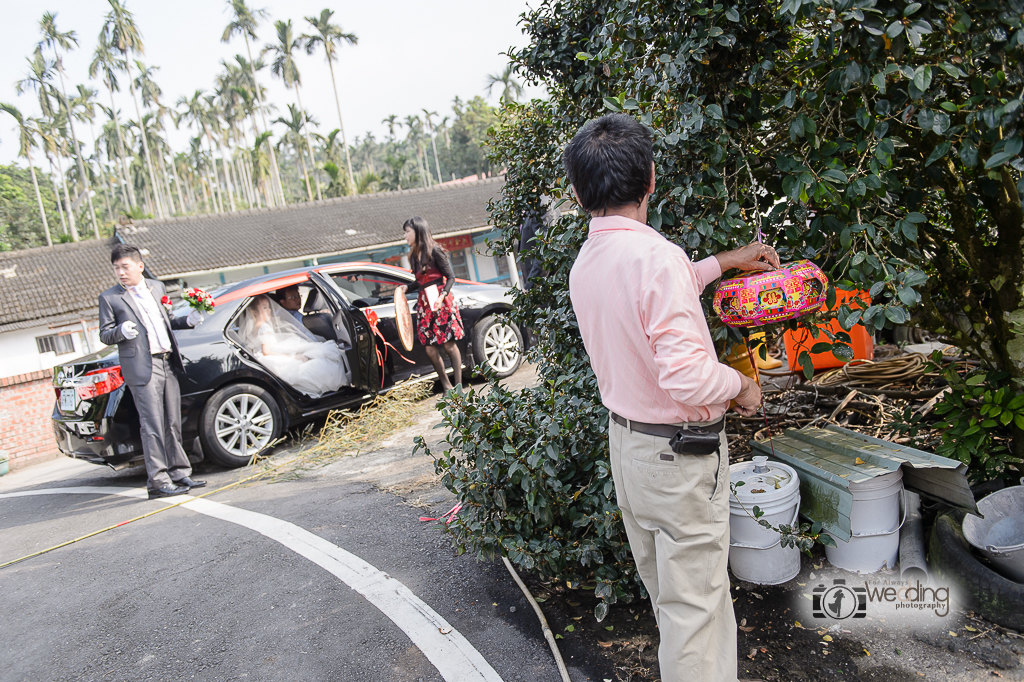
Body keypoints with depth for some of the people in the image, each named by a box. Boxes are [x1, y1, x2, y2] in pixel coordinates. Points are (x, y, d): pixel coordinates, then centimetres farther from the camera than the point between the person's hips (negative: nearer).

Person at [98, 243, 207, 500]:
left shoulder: (157, 287, 16)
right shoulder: (109, 298, 2)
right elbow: (105, 335, 2)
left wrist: (188, 321, 7)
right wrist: (121, 332, -19)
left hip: (168, 365, 5)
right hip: (142, 369, -5)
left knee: (173, 424, 9)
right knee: (152, 426, -6)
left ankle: (179, 473, 18)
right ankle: (158, 481, -1)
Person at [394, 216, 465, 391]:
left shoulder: (434, 251, -7)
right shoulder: (414, 255, 14)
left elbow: (450, 277, -8)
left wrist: (442, 296, -22)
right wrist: (405, 288, 4)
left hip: (441, 302, -7)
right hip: (424, 304, 7)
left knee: (449, 345, -5)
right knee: (430, 349, 1)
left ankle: (459, 386, 3)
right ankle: (447, 388, 11)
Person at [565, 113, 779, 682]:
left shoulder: (585, 262, 2)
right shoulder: (656, 255, -25)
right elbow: (686, 374, -30)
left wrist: (722, 262, 23)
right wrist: (741, 385, -10)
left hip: (625, 439, 9)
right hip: (679, 452, -9)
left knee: (663, 585, 25)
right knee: (694, 598, 7)